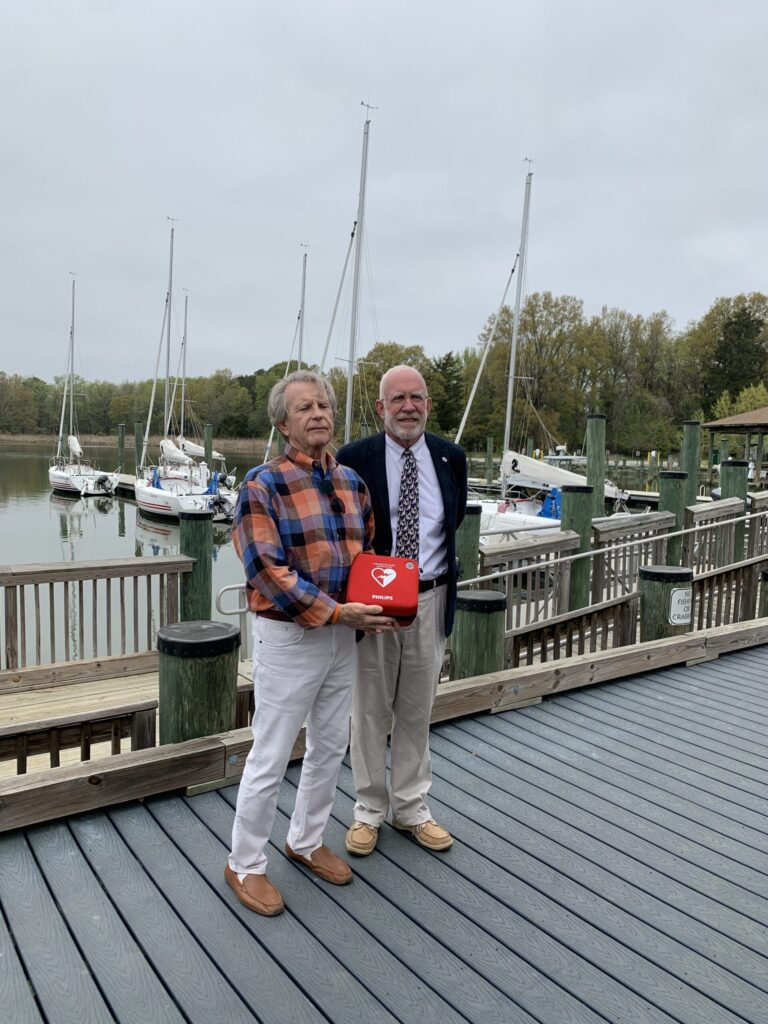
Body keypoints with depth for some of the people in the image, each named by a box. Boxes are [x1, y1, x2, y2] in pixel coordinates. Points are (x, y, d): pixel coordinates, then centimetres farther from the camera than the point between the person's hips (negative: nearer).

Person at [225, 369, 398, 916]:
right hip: (288, 638, -6)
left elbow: (368, 549, 16)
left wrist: (381, 601, -3)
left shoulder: (351, 480, 6)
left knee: (330, 747, 18)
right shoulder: (263, 484, -13)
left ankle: (306, 840, 40)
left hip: (343, 636, 7)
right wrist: (336, 612, -24)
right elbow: (268, 570, -20)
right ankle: (246, 865, 26)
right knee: (271, 756, 5)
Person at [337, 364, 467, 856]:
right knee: (370, 711, 11)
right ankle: (370, 811, 29)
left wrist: (439, 574, 11)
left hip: (430, 599, 3)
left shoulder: (451, 457, 1)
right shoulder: (355, 459, -8)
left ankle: (411, 809, 33)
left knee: (417, 710, 15)